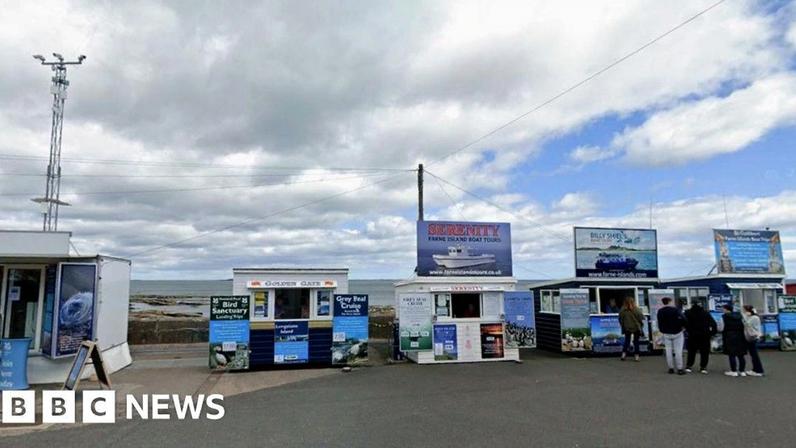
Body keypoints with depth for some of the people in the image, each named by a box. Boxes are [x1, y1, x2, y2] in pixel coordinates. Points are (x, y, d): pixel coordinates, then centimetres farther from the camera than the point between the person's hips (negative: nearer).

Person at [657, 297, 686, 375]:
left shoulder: (660, 311, 1)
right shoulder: (675, 309, -12)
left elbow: (659, 323, 4)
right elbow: (682, 319, -21)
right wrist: (683, 326, -2)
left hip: (666, 334, 4)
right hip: (677, 333, -3)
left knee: (668, 351, 8)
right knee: (678, 351, 0)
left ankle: (671, 368, 11)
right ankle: (679, 369, 1)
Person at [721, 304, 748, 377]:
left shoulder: (724, 317, -7)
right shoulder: (739, 316, 11)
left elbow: (722, 328, -8)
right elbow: (743, 327, 11)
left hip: (729, 337, -6)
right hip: (740, 337, 6)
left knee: (731, 355, -2)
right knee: (740, 355, 10)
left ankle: (734, 371, -1)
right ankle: (742, 371, 14)